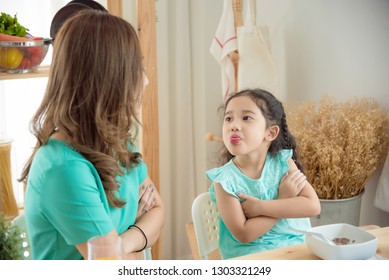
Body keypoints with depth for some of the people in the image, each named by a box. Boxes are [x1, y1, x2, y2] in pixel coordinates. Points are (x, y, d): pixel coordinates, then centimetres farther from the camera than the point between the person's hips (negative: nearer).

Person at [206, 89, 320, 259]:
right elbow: (244, 235, -12)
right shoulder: (225, 179, -8)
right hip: (251, 257, -2)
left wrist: (259, 207, -15)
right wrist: (284, 201, -10)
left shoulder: (282, 161, 1)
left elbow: (313, 206, -8)